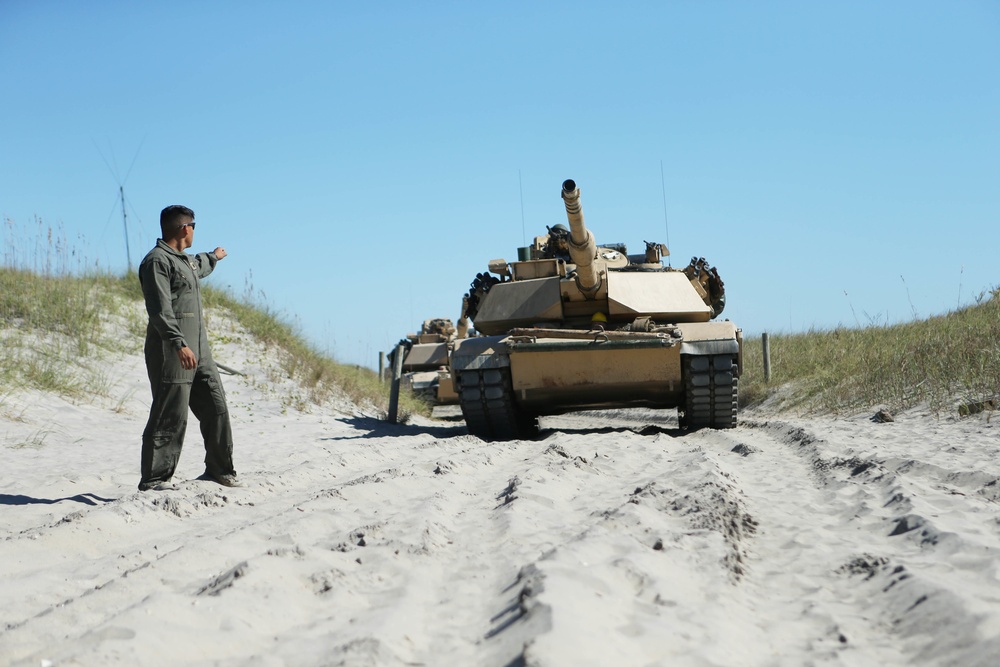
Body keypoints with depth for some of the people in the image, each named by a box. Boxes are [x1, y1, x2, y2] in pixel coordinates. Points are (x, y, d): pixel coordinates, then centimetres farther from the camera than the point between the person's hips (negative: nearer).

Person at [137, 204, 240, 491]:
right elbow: (160, 310, -22)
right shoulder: (157, 261, -12)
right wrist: (179, 344, -31)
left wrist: (213, 257, 69)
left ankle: (219, 468, 24)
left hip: (198, 352, 10)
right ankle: (154, 480, -5)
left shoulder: (185, 260, 20)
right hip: (171, 353, -10)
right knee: (170, 418, -9)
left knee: (216, 409, 11)